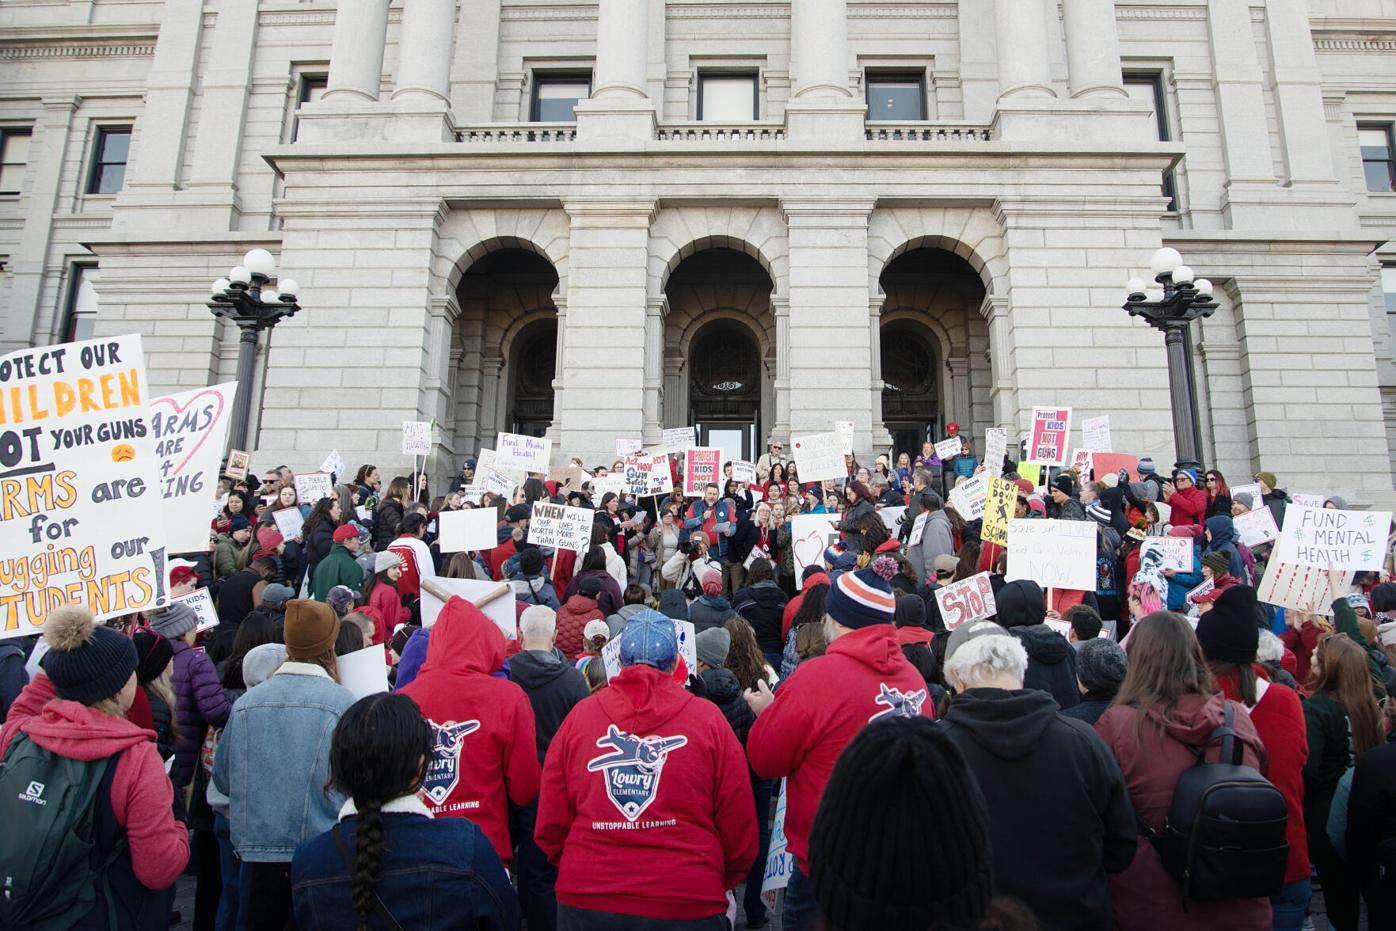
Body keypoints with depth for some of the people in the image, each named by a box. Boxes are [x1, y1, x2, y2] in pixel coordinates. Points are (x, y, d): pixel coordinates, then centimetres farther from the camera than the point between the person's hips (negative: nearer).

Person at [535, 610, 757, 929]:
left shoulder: (578, 716, -4)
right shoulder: (709, 719, -7)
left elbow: (549, 829, 0)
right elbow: (740, 832, -4)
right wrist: (718, 883, 15)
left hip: (585, 903, 2)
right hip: (687, 905, -1)